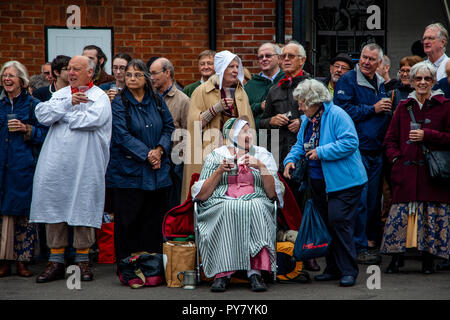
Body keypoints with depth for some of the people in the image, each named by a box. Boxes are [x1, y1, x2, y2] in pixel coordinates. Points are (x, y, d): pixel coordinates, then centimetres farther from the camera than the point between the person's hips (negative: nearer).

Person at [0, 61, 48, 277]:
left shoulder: (33, 105, 3)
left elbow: (43, 135, 0)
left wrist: (26, 129, -13)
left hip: (24, 167, -3)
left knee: (23, 213, -3)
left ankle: (22, 260, 4)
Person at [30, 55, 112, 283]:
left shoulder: (100, 97, 2)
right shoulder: (61, 94, 16)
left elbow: (91, 120, -17)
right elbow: (42, 115, 0)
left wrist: (60, 113, -4)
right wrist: (68, 103, -11)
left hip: (85, 164, -4)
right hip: (55, 163, 4)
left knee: (83, 210, 0)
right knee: (53, 207, 4)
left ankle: (82, 260, 12)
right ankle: (56, 261, 11)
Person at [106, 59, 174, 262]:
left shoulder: (157, 101, 10)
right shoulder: (119, 103, -4)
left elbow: (168, 127, 10)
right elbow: (122, 135, -11)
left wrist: (159, 150, -7)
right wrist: (147, 154, -16)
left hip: (157, 170, 4)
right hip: (128, 171, -4)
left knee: (154, 219, 6)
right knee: (128, 220, -2)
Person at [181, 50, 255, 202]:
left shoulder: (241, 93, 16)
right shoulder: (202, 91, 2)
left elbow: (249, 125, 21)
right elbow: (194, 123, -6)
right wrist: (216, 108, -14)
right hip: (210, 151, -4)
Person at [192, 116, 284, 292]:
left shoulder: (262, 155, 15)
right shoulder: (216, 156, 13)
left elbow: (273, 193, 4)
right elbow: (201, 195, 5)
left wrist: (261, 167, -7)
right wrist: (219, 171, -5)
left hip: (255, 203, 1)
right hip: (221, 204, -1)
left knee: (254, 208, -35)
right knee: (228, 210, -36)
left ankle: (255, 271, -39)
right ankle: (222, 274, -37)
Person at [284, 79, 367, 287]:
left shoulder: (336, 116, -14)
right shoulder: (307, 120, 12)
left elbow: (350, 142, -23)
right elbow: (300, 144, 22)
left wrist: (321, 152, -22)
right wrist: (291, 160, 1)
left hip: (342, 182, -8)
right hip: (318, 182, 9)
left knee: (339, 223, -13)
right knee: (325, 225, 11)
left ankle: (348, 271, -7)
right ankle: (333, 269, 20)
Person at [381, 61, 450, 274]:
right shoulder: (403, 107, 15)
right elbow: (390, 139, 18)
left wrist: (426, 135, -10)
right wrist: (396, 158, 1)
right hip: (406, 171, 2)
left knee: (432, 215, -3)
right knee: (401, 212, -3)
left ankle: (428, 259, 7)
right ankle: (396, 257, 6)